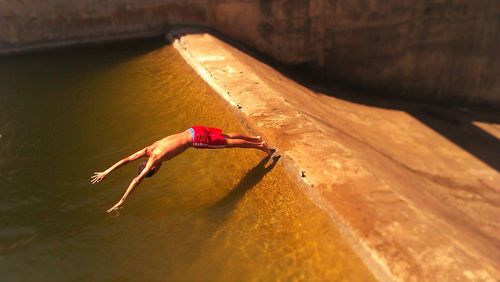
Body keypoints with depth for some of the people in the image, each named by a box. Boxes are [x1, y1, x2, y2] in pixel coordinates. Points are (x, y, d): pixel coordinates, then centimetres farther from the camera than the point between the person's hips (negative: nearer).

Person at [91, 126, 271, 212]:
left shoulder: (155, 158, -20)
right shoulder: (149, 149, 0)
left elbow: (137, 180, -25)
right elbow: (126, 159, 4)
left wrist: (121, 201, -24)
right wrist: (105, 172, 4)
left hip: (196, 139, -7)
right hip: (193, 131, 7)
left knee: (229, 143, 7)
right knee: (227, 136, 21)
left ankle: (260, 146, 21)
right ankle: (256, 138, 38)